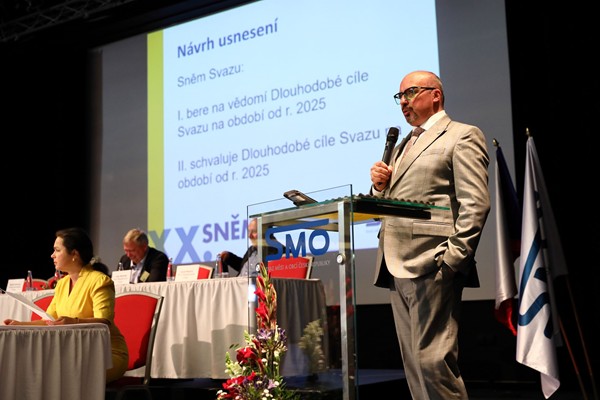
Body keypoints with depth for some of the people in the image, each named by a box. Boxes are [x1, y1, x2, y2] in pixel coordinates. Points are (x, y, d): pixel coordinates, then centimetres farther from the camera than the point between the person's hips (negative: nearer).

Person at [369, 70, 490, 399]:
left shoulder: (462, 136, 1)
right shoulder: (402, 146, 26)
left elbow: (475, 203, -9)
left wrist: (454, 257, -17)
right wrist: (379, 185, 6)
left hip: (431, 265, -8)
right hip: (397, 266, 8)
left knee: (433, 360, -12)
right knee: (414, 364, 9)